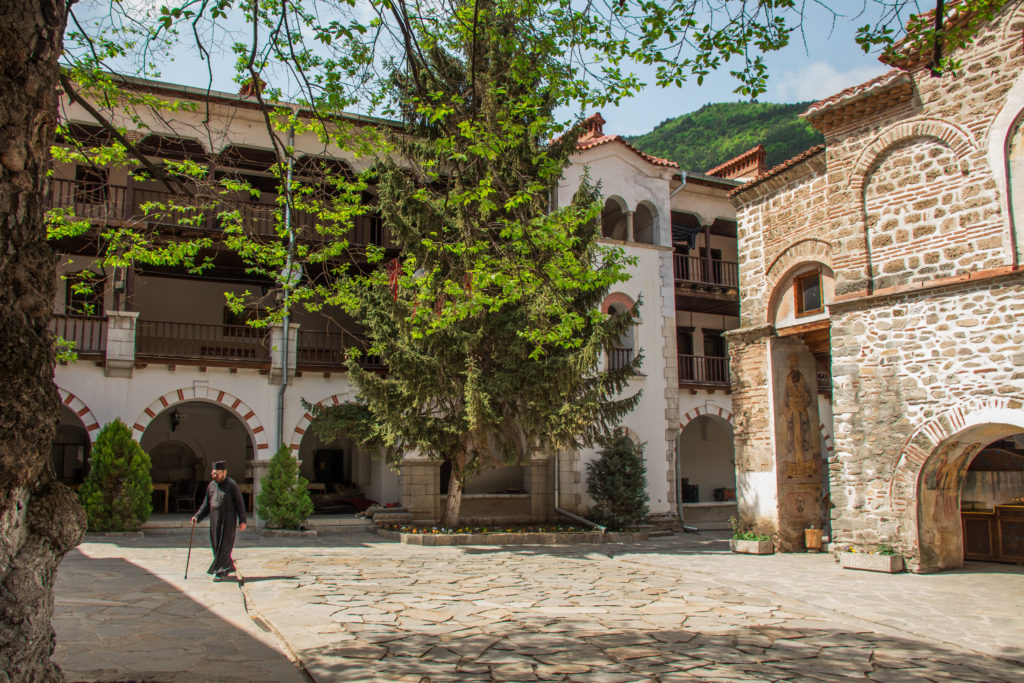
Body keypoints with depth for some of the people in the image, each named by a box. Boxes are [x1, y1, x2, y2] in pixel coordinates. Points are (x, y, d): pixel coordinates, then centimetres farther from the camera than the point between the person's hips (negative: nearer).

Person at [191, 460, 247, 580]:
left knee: (224, 545, -5)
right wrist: (197, 516, 4)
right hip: (214, 520, 6)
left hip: (228, 520, -6)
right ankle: (229, 568, 22)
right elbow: (206, 504, 16)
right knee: (216, 544, 9)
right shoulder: (211, 485, 10)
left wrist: (242, 521, -10)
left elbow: (240, 503, -7)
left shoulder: (232, 485, -7)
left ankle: (220, 571, 0)